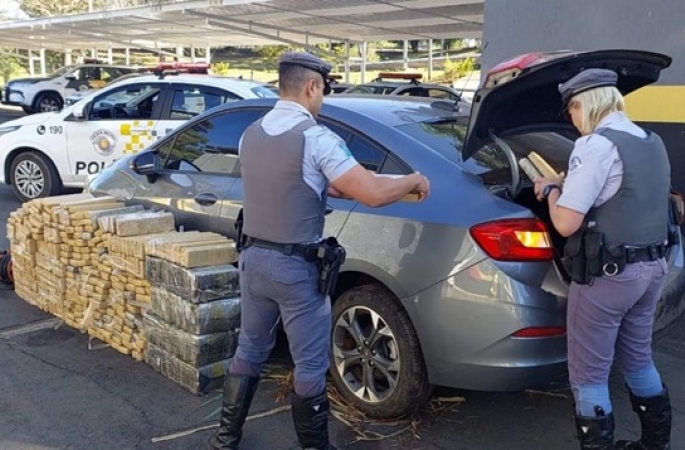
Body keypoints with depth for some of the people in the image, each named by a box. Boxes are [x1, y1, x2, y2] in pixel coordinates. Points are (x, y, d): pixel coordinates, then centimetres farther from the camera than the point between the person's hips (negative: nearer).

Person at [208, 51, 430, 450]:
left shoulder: (251, 134, 5)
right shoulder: (316, 137, -17)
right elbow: (373, 194, -20)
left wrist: (332, 188, 18)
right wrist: (414, 181, -2)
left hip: (254, 258, 7)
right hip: (296, 267, -7)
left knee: (250, 350, 22)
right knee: (310, 365, 7)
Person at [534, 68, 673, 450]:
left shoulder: (597, 144, -17)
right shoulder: (653, 143, 11)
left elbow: (566, 223, -22)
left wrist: (551, 190, -2)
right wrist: (570, 186, 20)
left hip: (608, 274, -9)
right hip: (653, 267, 9)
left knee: (589, 373, 4)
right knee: (638, 359, 25)